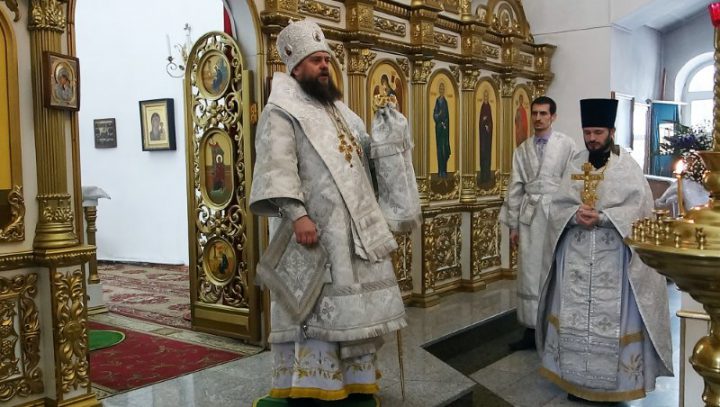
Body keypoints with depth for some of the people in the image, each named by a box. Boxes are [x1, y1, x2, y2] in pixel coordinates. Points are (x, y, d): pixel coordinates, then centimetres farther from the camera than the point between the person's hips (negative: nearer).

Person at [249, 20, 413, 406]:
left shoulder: (336, 108, 20)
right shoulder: (282, 110, -6)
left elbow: (363, 151, 32)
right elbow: (277, 168, -17)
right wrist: (296, 214, -26)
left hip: (354, 224, 8)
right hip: (315, 227, -8)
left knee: (353, 306, 12)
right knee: (312, 308, -5)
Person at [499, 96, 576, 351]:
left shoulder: (567, 145, -1)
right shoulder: (522, 149, 9)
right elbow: (515, 188, 9)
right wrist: (513, 225, 7)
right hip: (529, 216, 3)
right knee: (529, 275, 5)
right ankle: (531, 330, 14)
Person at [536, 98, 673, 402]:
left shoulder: (627, 166, -2)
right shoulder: (575, 165, 8)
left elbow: (638, 210, -11)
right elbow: (558, 205, 4)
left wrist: (601, 217, -22)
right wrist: (576, 215, -17)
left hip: (613, 259, -3)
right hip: (576, 258, 4)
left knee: (611, 319, 0)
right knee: (573, 317, 7)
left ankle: (613, 382, 13)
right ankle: (576, 378, 20)